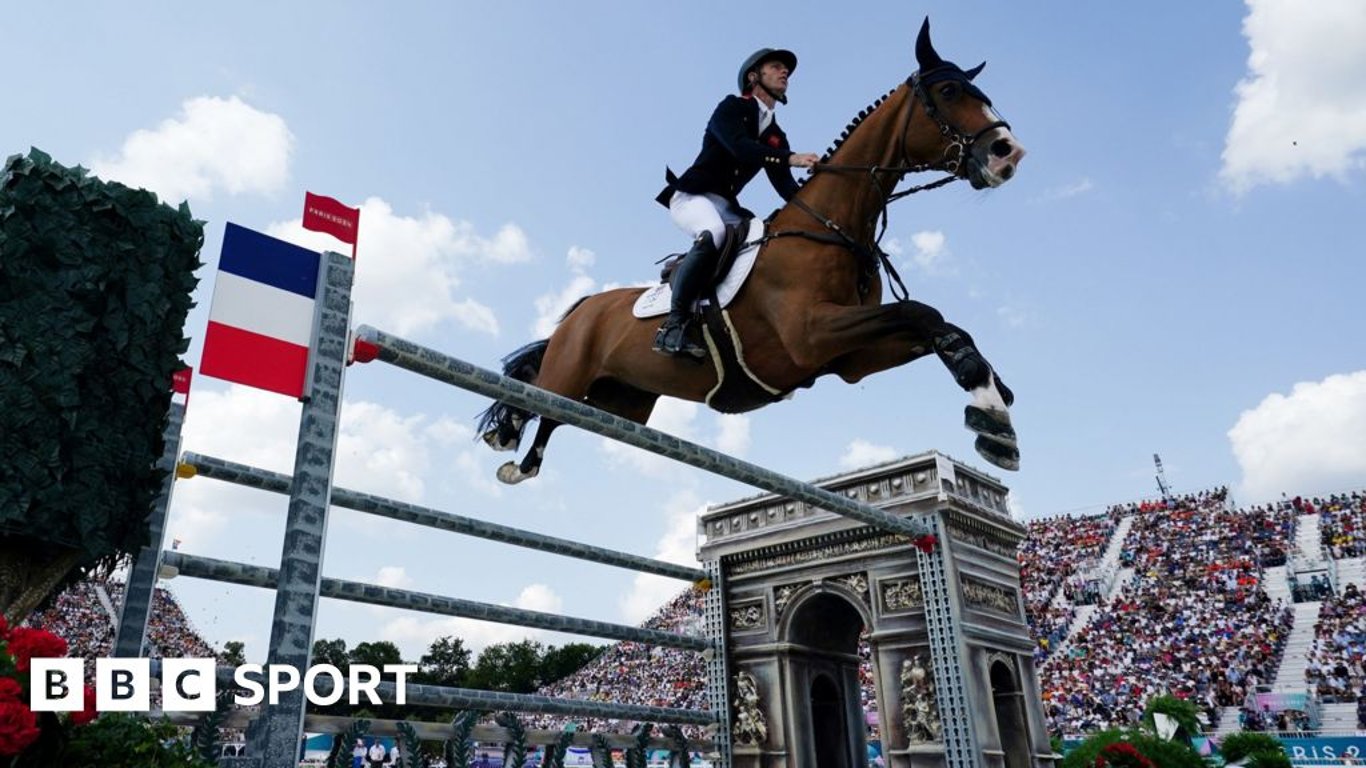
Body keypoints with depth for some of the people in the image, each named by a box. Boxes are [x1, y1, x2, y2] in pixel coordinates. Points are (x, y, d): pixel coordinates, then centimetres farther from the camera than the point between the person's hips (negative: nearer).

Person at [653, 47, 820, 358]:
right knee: (713, 234, -37)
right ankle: (674, 323, -36)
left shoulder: (776, 137, 17)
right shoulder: (732, 107, -1)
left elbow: (786, 187, 10)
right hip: (691, 196, -7)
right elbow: (739, 147, -21)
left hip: (726, 206, 7)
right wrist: (791, 158, -31)